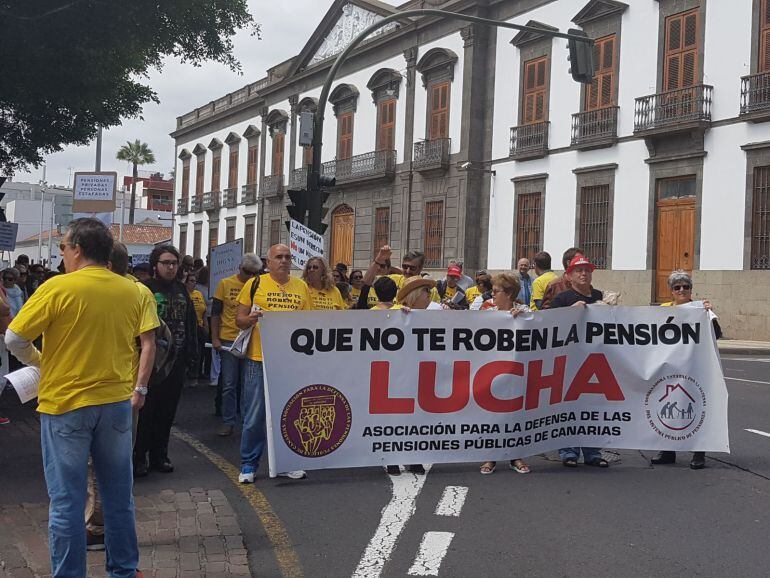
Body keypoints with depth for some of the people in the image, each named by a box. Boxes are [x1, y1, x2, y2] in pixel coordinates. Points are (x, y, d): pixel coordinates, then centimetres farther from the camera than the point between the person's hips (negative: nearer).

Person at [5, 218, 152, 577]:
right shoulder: (130, 291, 2)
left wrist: (38, 362, 8)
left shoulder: (57, 288, -13)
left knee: (67, 501, 5)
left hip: (64, 404, -4)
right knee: (118, 496, 15)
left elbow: (14, 340, -11)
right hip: (117, 402, 5)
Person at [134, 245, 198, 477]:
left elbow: (191, 322, 17)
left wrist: (190, 350, 10)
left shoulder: (181, 290, 13)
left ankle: (159, 455, 20)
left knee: (167, 410, 11)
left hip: (176, 361, 6)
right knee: (145, 410, -1)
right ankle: (138, 457, 7)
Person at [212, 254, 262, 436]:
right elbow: (215, 313, 3)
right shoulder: (225, 284, 0)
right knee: (229, 384, 3)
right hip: (228, 340, -1)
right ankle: (228, 423, 11)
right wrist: (215, 338, -3)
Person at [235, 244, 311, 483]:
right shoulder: (255, 284, 1)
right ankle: (248, 465, 13)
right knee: (255, 415, 1)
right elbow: (239, 318, 3)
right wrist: (250, 319, -19)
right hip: (259, 358, -3)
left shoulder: (302, 287, 10)